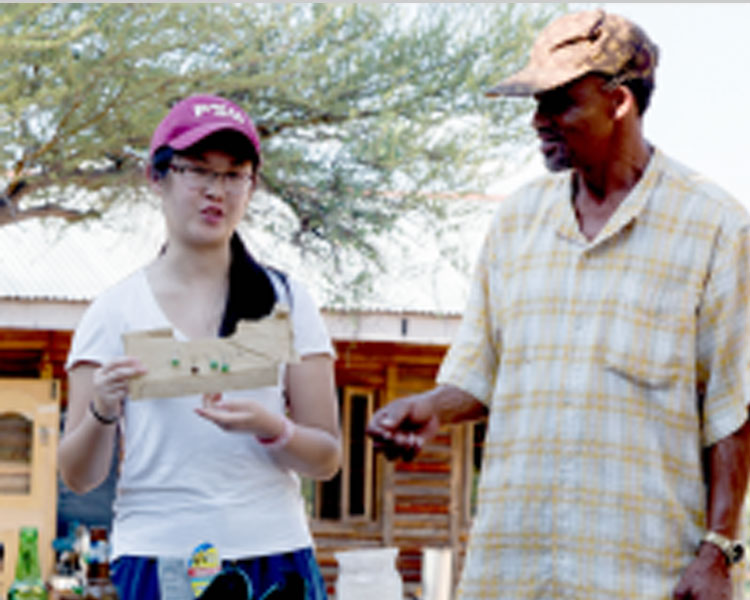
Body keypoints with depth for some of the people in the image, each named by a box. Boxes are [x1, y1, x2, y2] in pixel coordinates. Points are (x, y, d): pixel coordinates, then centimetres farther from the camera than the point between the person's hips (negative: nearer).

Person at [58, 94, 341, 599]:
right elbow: (79, 477, 3)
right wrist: (102, 412, -17)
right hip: (159, 558, -1)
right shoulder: (117, 311, 5)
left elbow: (326, 459, 5)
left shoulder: (286, 301, 9)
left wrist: (270, 429, -15)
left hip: (273, 557, 1)